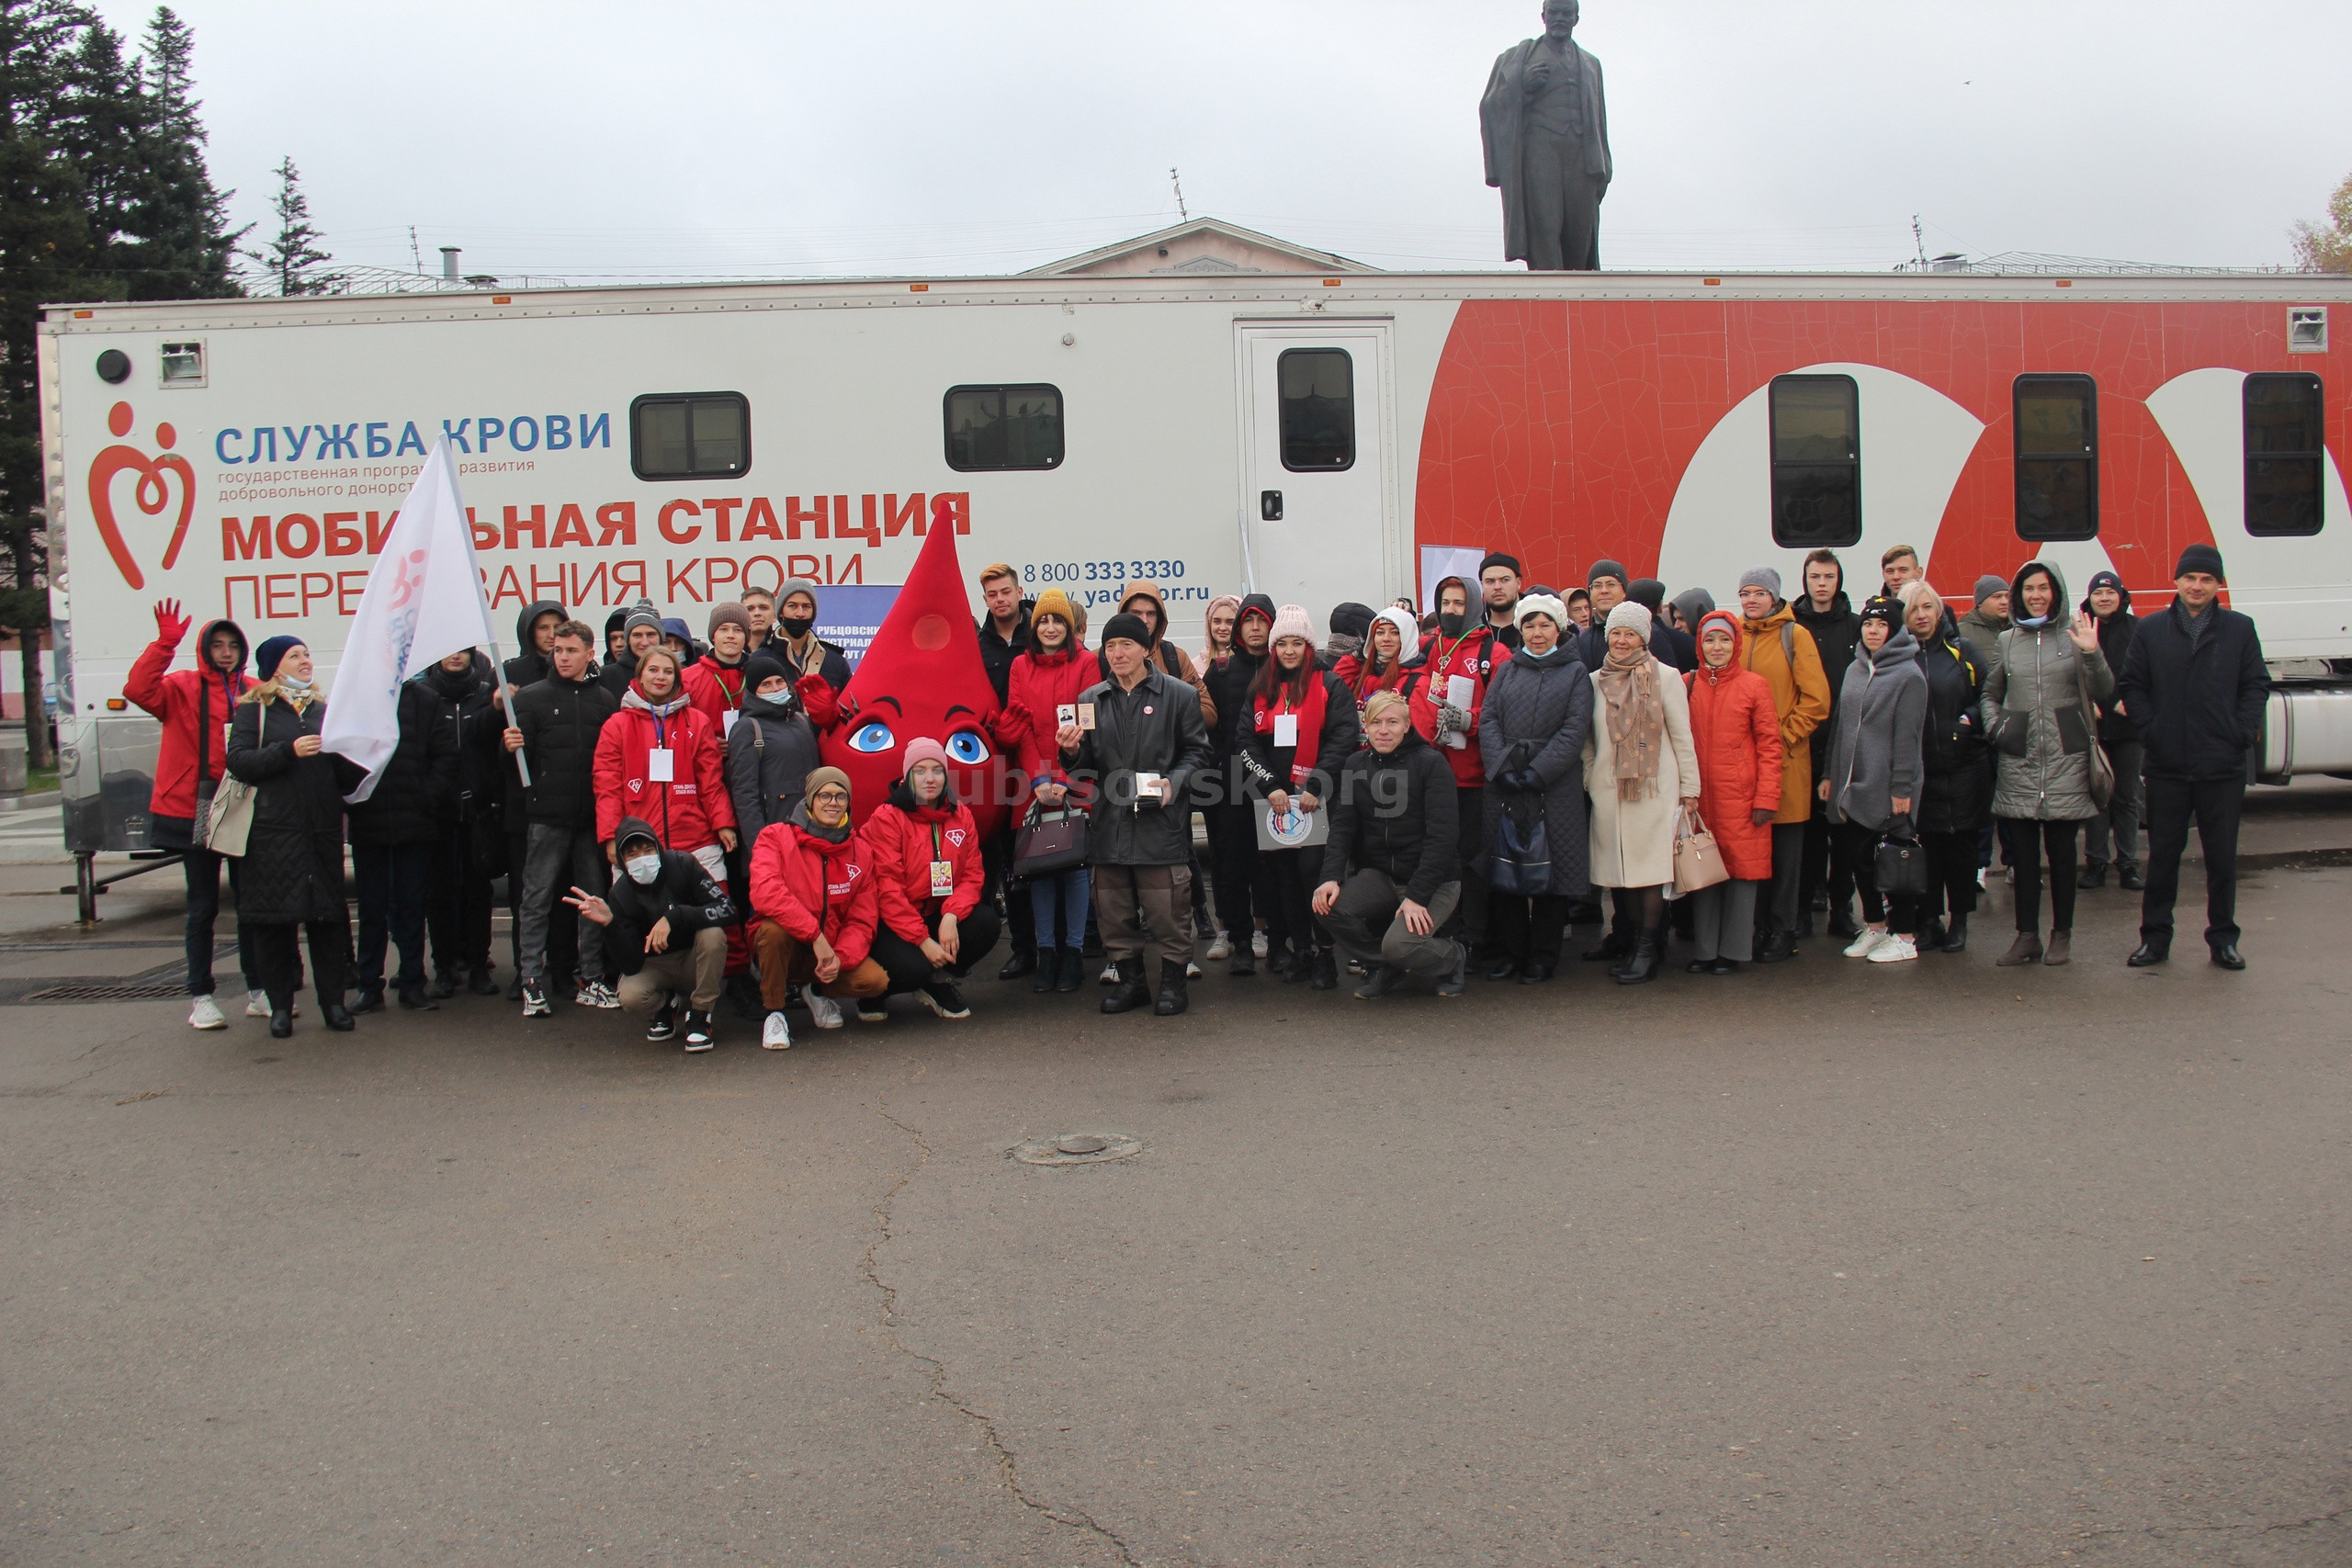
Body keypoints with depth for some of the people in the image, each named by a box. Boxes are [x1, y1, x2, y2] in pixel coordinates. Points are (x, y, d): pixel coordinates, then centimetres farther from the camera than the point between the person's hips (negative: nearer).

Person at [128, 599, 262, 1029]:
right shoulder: (182, 688, 0)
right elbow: (138, 690, -18)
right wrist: (164, 644, -26)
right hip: (195, 811, -2)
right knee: (203, 908, 5)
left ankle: (257, 992, 19)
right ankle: (200, 998, 12)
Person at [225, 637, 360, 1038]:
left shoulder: (323, 710, 18)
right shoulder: (254, 710, 5)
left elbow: (343, 773, 17)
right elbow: (238, 760, -8)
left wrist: (359, 758, -4)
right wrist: (288, 751, -17)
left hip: (323, 831, 3)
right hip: (273, 831, -3)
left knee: (328, 916, 2)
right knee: (273, 920, 0)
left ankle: (333, 1001, 9)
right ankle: (280, 1006, 8)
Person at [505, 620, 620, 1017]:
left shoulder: (604, 700, 10)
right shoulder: (532, 697, 4)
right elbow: (519, 758, -1)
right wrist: (511, 746, -25)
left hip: (593, 817, 2)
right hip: (547, 815, -2)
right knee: (537, 898, -1)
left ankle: (591, 980, 16)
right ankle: (532, 982, 3)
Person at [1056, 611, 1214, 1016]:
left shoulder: (1178, 695, 2)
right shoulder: (1091, 699, 11)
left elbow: (1197, 751, 3)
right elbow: (1087, 765, 14)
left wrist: (1173, 782, -12)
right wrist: (1073, 752, -8)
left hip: (1160, 820, -4)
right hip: (1109, 820, 4)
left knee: (1167, 910, -1)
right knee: (1113, 911, 9)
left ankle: (1172, 983, 14)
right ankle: (1130, 981, 23)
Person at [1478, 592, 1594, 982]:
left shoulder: (1575, 672, 6)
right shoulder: (1506, 670, 15)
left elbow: (1574, 730, -4)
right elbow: (1487, 721, 5)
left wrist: (1538, 772, -14)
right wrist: (1502, 767, -11)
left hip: (1555, 786, -2)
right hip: (1503, 785, 3)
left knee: (1550, 865, 0)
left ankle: (1543, 956, 8)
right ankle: (1509, 950, 12)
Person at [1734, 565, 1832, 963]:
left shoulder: (1794, 635, -1)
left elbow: (1816, 699, -5)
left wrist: (1785, 736, -10)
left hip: (1785, 759, -3)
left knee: (1785, 847, 3)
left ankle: (1782, 930, 10)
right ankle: (1753, 926, 16)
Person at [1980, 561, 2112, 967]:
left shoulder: (2073, 635, 1)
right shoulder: (2007, 641, 9)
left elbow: (2104, 691, -4)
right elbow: (1989, 693, 20)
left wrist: (2093, 654, -20)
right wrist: (1994, 725, 2)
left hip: (2065, 756, -2)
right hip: (2018, 758, 2)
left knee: (2061, 848, 2)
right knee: (2022, 851, 4)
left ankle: (2062, 935, 13)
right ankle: (2027, 937, 11)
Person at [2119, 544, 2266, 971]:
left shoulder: (2240, 629, 4)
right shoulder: (2151, 630, 4)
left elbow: (2256, 685, 5)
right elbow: (2132, 685, 5)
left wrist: (2243, 732, -6)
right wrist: (2149, 730, -5)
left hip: (2223, 766, 0)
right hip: (2167, 767, 0)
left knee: (2222, 856, 6)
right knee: (2163, 854, 7)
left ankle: (2223, 938, 18)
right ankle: (2155, 936, 16)